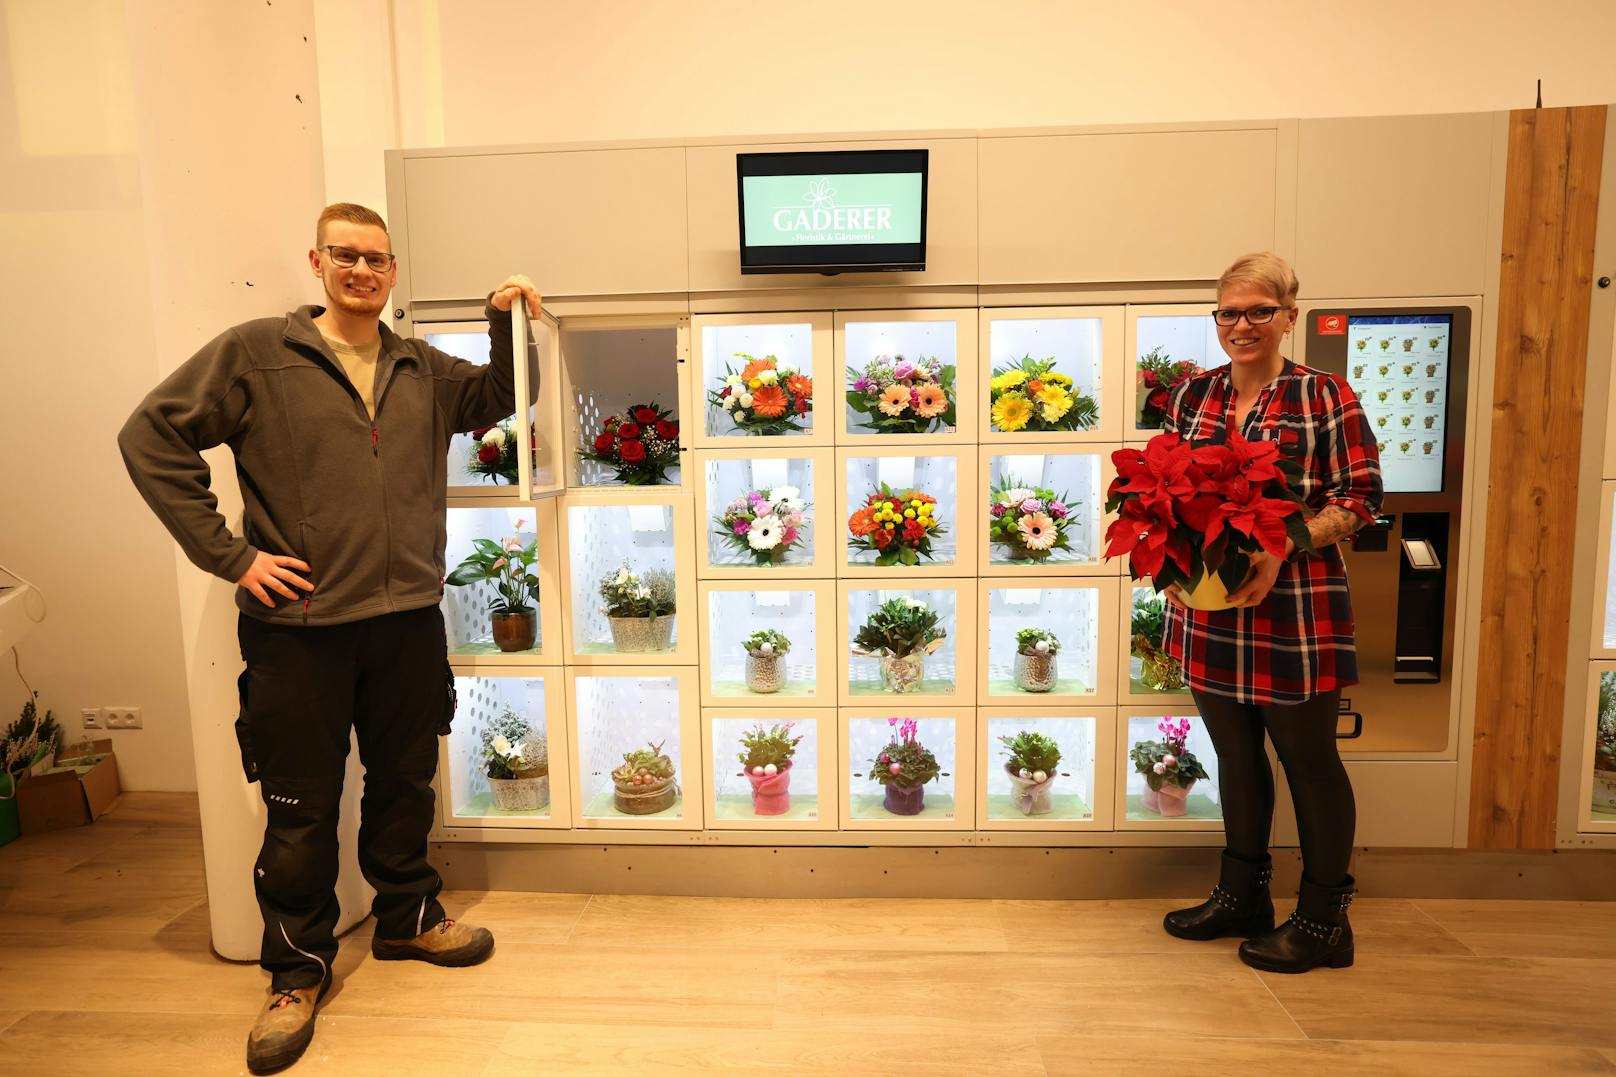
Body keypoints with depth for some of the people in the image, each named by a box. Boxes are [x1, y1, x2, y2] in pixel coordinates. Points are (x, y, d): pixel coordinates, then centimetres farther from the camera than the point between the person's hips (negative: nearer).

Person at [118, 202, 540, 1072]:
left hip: (408, 619, 4)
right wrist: (228, 554, -9)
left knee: (404, 783, 18)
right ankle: (297, 969, 28)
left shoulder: (423, 370, 10)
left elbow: (499, 399, 19)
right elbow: (151, 437, -4)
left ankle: (407, 918, 39)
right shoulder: (255, 354, -2)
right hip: (298, 625, -3)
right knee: (301, 807, 8)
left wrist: (505, 320, 2)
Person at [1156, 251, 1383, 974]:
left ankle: (1323, 921, 26)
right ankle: (1242, 898, 34)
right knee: (1236, 753, 16)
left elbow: (1360, 499, -7)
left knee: (1309, 759, 8)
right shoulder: (1192, 394, 8)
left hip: (1295, 608, -4)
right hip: (1208, 605, 5)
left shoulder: (1325, 398, -4)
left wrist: (1282, 548, -21)